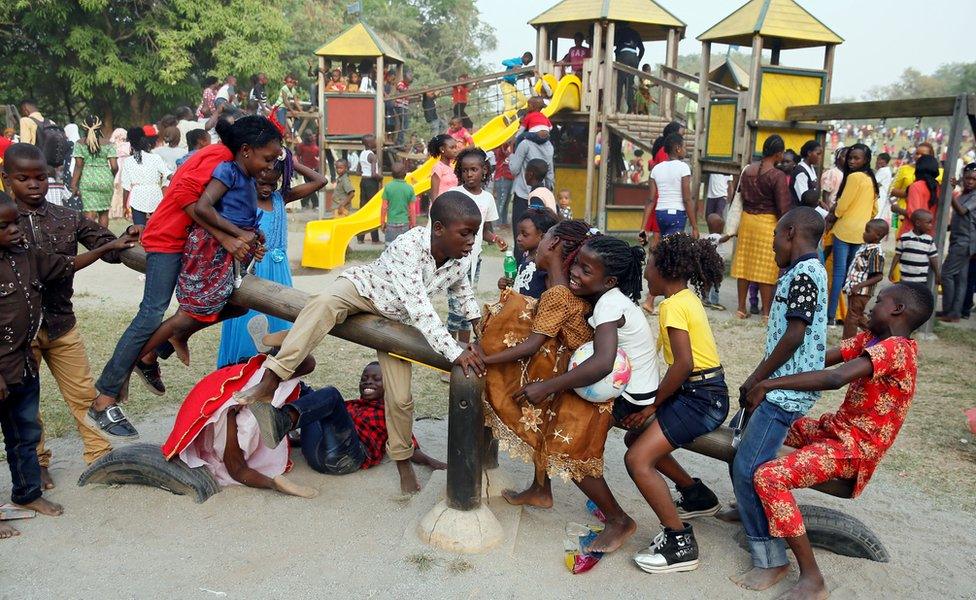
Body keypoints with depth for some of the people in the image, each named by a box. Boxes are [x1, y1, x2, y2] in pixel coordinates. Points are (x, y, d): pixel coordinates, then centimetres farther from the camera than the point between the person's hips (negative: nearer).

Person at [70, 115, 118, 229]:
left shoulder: (80, 144, 0)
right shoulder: (107, 144, 1)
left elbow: (78, 166, -5)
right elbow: (114, 167, -4)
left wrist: (74, 185, -2)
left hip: (87, 180, -1)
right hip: (105, 180, 1)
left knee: (90, 213, -3)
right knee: (104, 213, 14)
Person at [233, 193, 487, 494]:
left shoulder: (462, 261, -17)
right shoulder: (409, 246, -36)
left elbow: (464, 292, 9)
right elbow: (419, 309, -42)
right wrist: (455, 352, -46)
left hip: (394, 318, 5)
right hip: (363, 286, -4)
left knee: (401, 398, -3)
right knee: (323, 304, -40)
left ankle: (403, 460, 20)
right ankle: (269, 382, -41)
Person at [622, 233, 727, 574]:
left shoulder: (673, 305, -16)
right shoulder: (686, 299, 12)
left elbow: (683, 363, -25)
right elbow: (683, 360, 10)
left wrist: (652, 405, -15)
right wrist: (655, 403, 6)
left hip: (701, 396, -10)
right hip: (705, 391, 10)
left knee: (637, 459, -14)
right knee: (640, 438, 20)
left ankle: (680, 543, -7)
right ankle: (697, 495, 33)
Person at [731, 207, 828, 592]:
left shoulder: (804, 271, -15)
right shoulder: (803, 271, 15)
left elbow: (794, 336, -21)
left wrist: (754, 380, -12)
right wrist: (757, 381, 13)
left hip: (787, 390, -10)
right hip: (779, 386, 10)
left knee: (748, 470, -11)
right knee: (741, 449, 22)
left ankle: (771, 560, -4)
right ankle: (750, 510, 42)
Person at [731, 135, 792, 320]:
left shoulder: (747, 170, 3)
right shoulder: (778, 176, -15)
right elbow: (783, 208, -14)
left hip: (747, 220, 5)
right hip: (768, 223, -5)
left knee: (744, 264, 10)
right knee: (766, 268, 3)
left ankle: (741, 308, 17)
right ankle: (766, 311, 11)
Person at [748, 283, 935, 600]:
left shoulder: (896, 348, -23)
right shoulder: (871, 338, 7)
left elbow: (835, 378, -37)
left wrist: (769, 384, -33)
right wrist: (765, 380, -12)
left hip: (854, 446, -10)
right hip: (836, 428, 10)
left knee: (768, 477, -27)